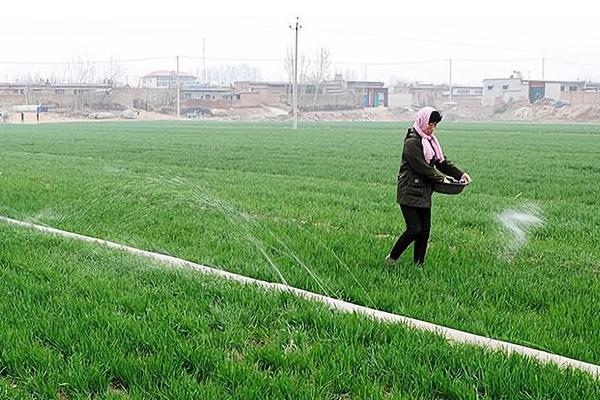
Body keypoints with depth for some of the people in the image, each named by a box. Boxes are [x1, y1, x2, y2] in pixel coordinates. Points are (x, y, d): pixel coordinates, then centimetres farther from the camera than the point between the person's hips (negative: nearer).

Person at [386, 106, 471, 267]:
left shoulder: (430, 141, 14)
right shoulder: (412, 142, -14)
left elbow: (442, 161, 17)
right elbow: (422, 168, -17)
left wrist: (460, 174, 6)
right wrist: (441, 178, -8)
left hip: (424, 193, 8)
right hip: (409, 192, -8)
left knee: (425, 230, 7)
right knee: (414, 229, -11)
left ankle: (419, 265, 14)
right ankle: (391, 259, 6)